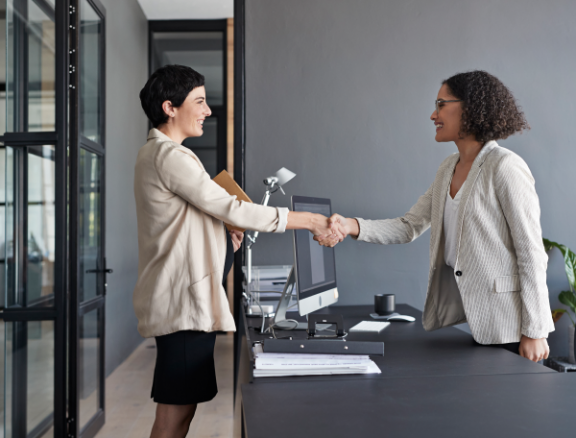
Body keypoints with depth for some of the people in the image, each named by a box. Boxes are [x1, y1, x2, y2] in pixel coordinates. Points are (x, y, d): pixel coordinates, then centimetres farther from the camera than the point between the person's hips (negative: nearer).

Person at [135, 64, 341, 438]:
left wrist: (223, 234, 9)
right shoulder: (170, 155, -14)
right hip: (183, 301, -10)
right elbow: (231, 208, -18)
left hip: (185, 299, 10)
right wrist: (309, 221, -13)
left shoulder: (155, 153, 19)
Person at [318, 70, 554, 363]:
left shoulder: (505, 167, -14)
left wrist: (535, 331, -14)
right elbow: (409, 226, 8)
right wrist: (351, 227, -8)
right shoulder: (448, 169, 11)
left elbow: (531, 253, -14)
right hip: (460, 317, 7)